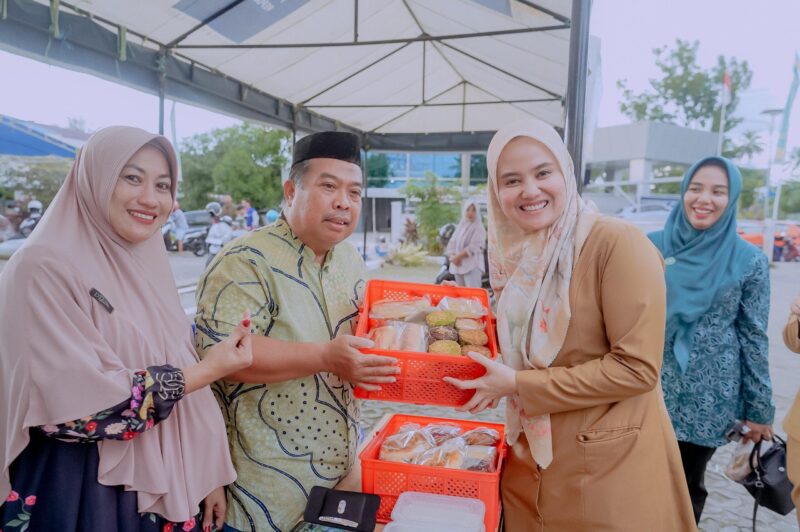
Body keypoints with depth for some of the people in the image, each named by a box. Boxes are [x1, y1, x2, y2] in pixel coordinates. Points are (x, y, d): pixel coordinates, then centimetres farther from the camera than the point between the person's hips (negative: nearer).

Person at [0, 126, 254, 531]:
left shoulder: (148, 266, 4)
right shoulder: (44, 267, -16)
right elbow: (79, 408, -22)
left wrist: (209, 476, 9)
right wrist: (208, 370, -17)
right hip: (78, 494, -6)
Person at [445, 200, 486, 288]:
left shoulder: (478, 228, -2)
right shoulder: (460, 227, 17)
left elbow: (474, 247, -13)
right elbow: (452, 243, 11)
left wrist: (459, 256, -14)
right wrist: (453, 257, -7)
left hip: (472, 266, -6)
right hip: (458, 265, 7)